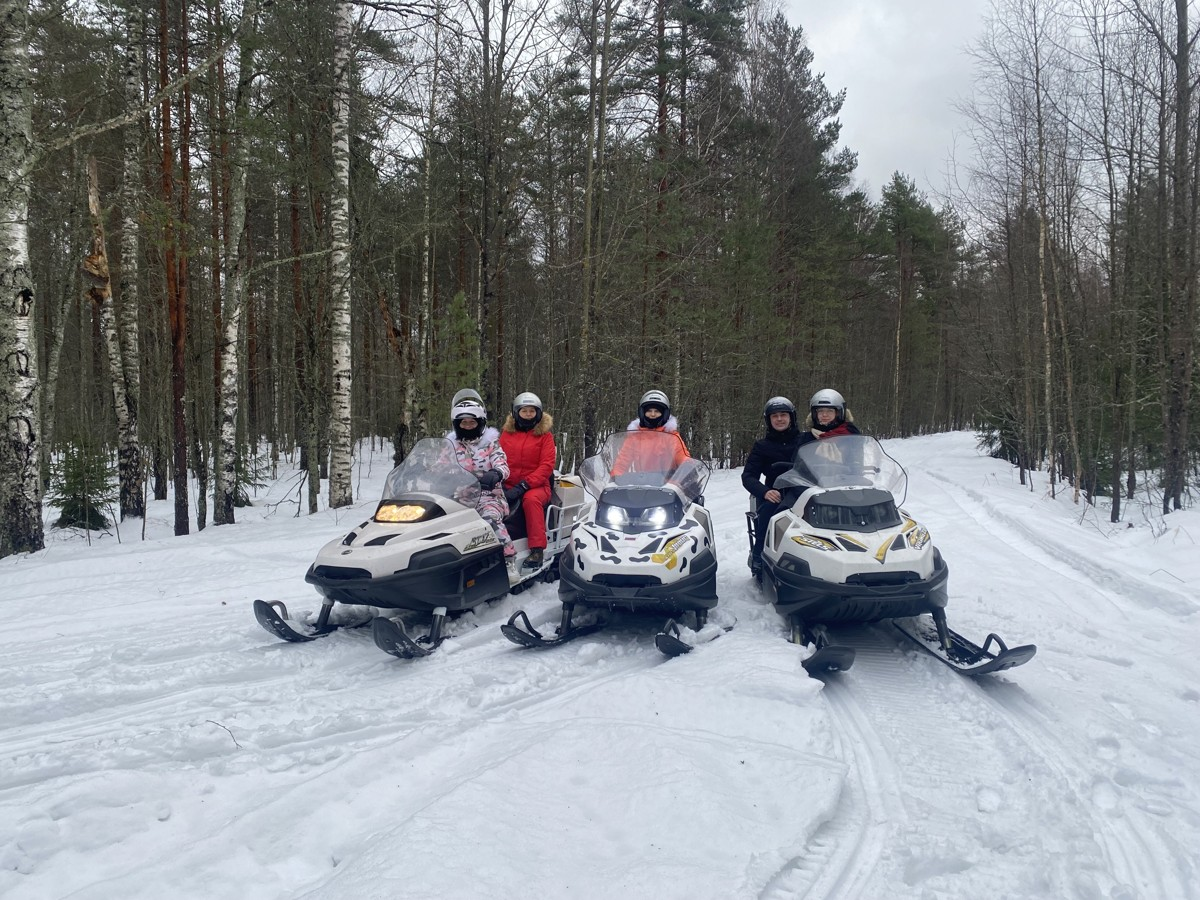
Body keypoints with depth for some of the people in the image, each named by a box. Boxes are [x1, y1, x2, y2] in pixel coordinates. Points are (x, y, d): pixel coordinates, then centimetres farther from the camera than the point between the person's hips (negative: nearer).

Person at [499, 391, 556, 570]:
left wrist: (523, 486, -18)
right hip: (508, 486, 3)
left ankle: (537, 549, -35)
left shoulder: (544, 435, 4)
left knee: (531, 499, -36)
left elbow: (546, 466, -6)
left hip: (536, 486, -3)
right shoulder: (507, 433, 14)